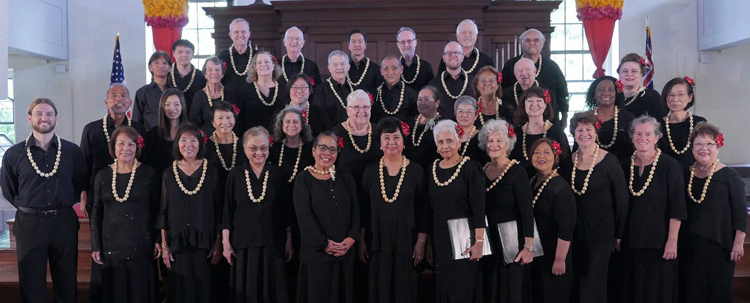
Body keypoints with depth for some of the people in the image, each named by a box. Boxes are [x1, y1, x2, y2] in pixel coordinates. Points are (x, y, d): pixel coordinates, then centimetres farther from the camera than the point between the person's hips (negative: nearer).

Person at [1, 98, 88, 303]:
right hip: (29, 223, 0)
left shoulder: (72, 151, 2)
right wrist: (28, 207, 7)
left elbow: (80, 184, 12)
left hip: (64, 222, 1)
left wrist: (64, 204, 7)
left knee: (67, 285, 9)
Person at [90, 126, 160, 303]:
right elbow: (96, 213, 8)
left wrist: (158, 240, -5)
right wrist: (96, 246, 4)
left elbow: (156, 211, 1)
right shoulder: (103, 176, 4)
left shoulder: (149, 174, -2)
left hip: (141, 246, -2)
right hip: (111, 246, 2)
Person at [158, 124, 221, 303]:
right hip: (177, 243, 1)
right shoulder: (169, 174, 4)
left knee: (203, 288, 3)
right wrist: (164, 246, 2)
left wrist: (218, 242, -4)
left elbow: (219, 209, 1)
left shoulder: (211, 172, 0)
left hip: (205, 241, -1)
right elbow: (164, 212, 6)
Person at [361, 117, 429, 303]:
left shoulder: (416, 171, -2)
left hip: (406, 244, -1)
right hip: (377, 244, 2)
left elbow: (423, 210, -1)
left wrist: (421, 243, -6)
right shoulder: (370, 171, 3)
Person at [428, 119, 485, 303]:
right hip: (439, 241, 5)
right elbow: (429, 209, 10)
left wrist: (479, 242, -18)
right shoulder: (432, 169, 6)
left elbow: (479, 208, -12)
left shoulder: (470, 167, -8)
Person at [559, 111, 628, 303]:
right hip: (574, 235, 4)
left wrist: (619, 234, -5)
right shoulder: (568, 162, 4)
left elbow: (621, 199, -5)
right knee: (576, 285, 11)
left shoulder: (609, 161, -7)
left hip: (601, 235, -4)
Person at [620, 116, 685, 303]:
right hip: (631, 241, 4)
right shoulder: (625, 166, 5)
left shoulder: (669, 166, -6)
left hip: (659, 242, -4)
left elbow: (677, 207, -10)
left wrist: (672, 241, -15)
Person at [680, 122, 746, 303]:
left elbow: (740, 212, -6)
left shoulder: (729, 176, -5)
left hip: (719, 244, -4)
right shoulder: (685, 174, 7)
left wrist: (738, 244, -10)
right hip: (688, 245, 4)